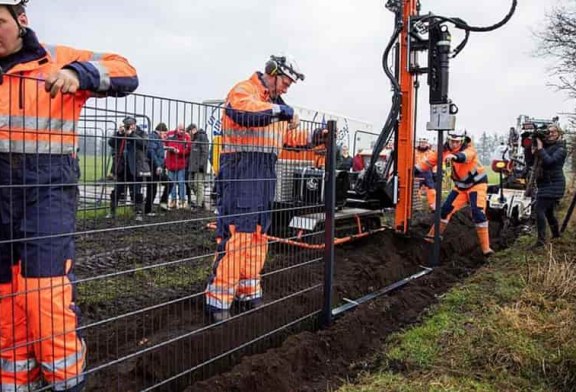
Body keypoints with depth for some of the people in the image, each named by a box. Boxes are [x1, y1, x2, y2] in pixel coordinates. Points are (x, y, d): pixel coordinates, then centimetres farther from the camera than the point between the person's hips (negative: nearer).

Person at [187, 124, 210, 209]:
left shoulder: (202, 136, -5)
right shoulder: (194, 138, 23)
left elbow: (205, 152, -14)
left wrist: (202, 163, -20)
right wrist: (188, 162, 19)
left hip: (199, 166, -10)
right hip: (193, 165, 10)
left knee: (199, 184, -10)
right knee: (193, 184, 9)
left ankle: (199, 204, -8)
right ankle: (201, 201, 17)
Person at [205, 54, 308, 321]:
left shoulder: (274, 103, 24)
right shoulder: (243, 92, -4)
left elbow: (289, 137, 29)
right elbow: (249, 113, -28)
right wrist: (282, 111, -24)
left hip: (265, 175, 9)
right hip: (240, 172, -9)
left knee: (257, 237, 12)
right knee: (235, 236, -12)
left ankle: (249, 294, 23)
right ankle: (218, 301, -6)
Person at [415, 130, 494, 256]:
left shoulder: (469, 149, -23)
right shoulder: (445, 150, -7)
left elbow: (465, 156, -48)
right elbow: (430, 160, -4)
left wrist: (454, 156, -70)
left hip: (477, 183, -5)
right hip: (461, 186, 5)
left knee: (478, 212, -19)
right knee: (446, 209, 0)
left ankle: (486, 247, -13)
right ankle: (433, 236, 15)